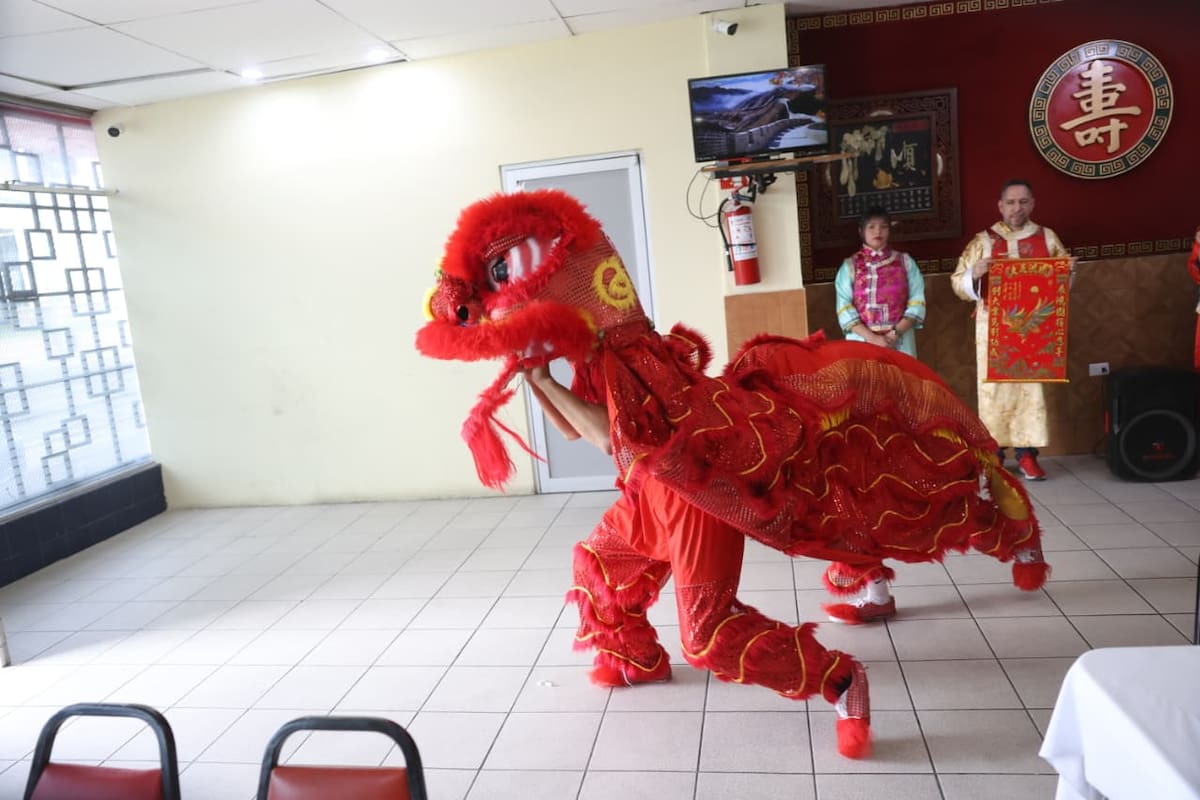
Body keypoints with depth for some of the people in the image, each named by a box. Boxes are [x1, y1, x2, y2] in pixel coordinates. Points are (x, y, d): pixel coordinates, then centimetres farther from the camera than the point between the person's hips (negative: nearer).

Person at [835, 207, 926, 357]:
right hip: (862, 340, -1)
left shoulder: (905, 261, 10)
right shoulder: (850, 266, 6)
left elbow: (917, 302, 4)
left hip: (900, 341, 1)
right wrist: (872, 338, -13)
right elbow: (844, 308, -3)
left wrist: (896, 332, -11)